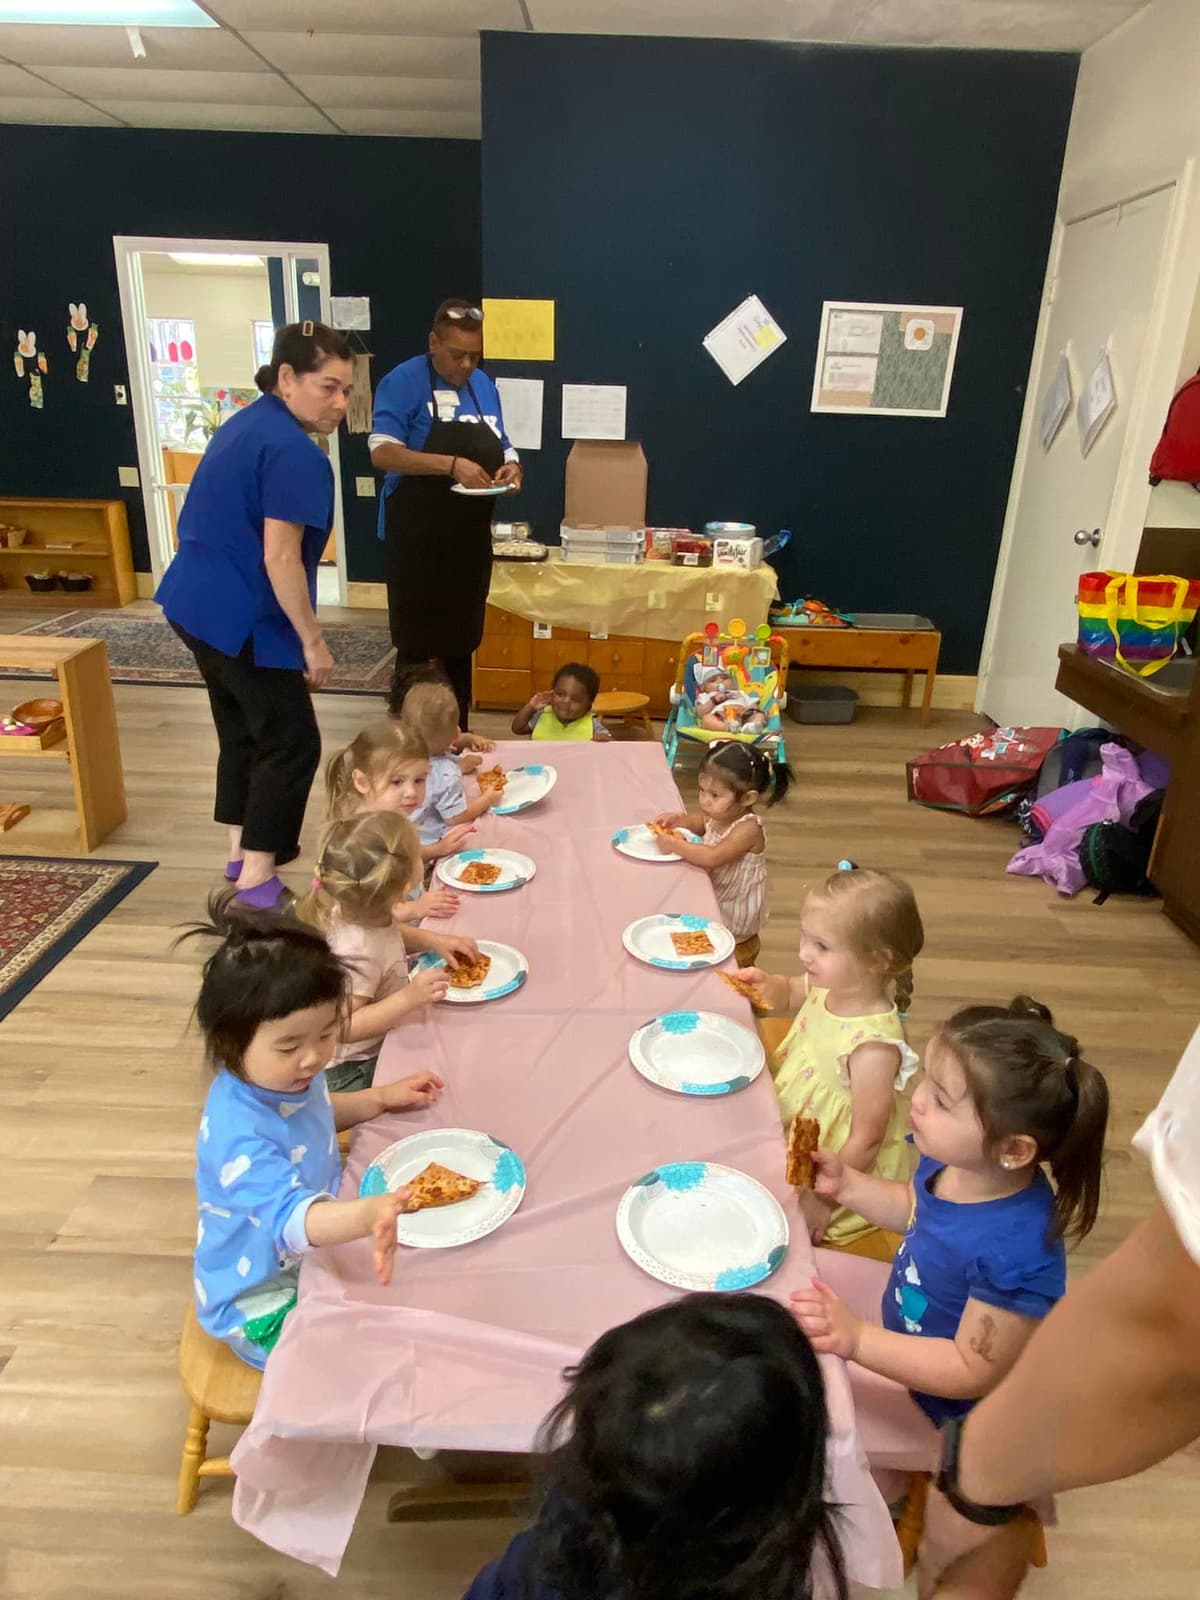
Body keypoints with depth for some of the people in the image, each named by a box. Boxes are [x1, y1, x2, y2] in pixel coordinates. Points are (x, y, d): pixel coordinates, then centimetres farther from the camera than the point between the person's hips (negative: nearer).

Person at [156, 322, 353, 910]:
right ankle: (256, 879, 3)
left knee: (241, 727, 20)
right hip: (240, 615, -10)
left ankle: (241, 850, 31)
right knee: (290, 742, -2)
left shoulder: (247, 423, 13)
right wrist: (312, 640, -16)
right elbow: (280, 558, -23)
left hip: (197, 601, 10)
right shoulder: (294, 451, -19)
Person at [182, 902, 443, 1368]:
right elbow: (291, 1218, -50)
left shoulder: (285, 1076, -10)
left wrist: (380, 1098, 1)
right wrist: (369, 1215, -69)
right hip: (259, 1302, -8)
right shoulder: (238, 1136, -37)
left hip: (311, 1255, 8)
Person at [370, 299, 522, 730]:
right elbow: (382, 452, -19)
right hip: (417, 540, -6)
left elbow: (502, 449, 19)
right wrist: (451, 465, -29)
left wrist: (510, 468, -6)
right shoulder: (404, 381, -8)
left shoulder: (484, 386, 11)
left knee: (462, 643, 13)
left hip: (471, 539, 6)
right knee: (416, 646, 0)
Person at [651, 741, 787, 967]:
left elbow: (711, 858, -38)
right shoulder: (719, 815, -5)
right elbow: (697, 821, 16)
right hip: (713, 899, 8)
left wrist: (674, 845, -29)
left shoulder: (748, 829, -28)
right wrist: (678, 819, -5)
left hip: (733, 916, -8)